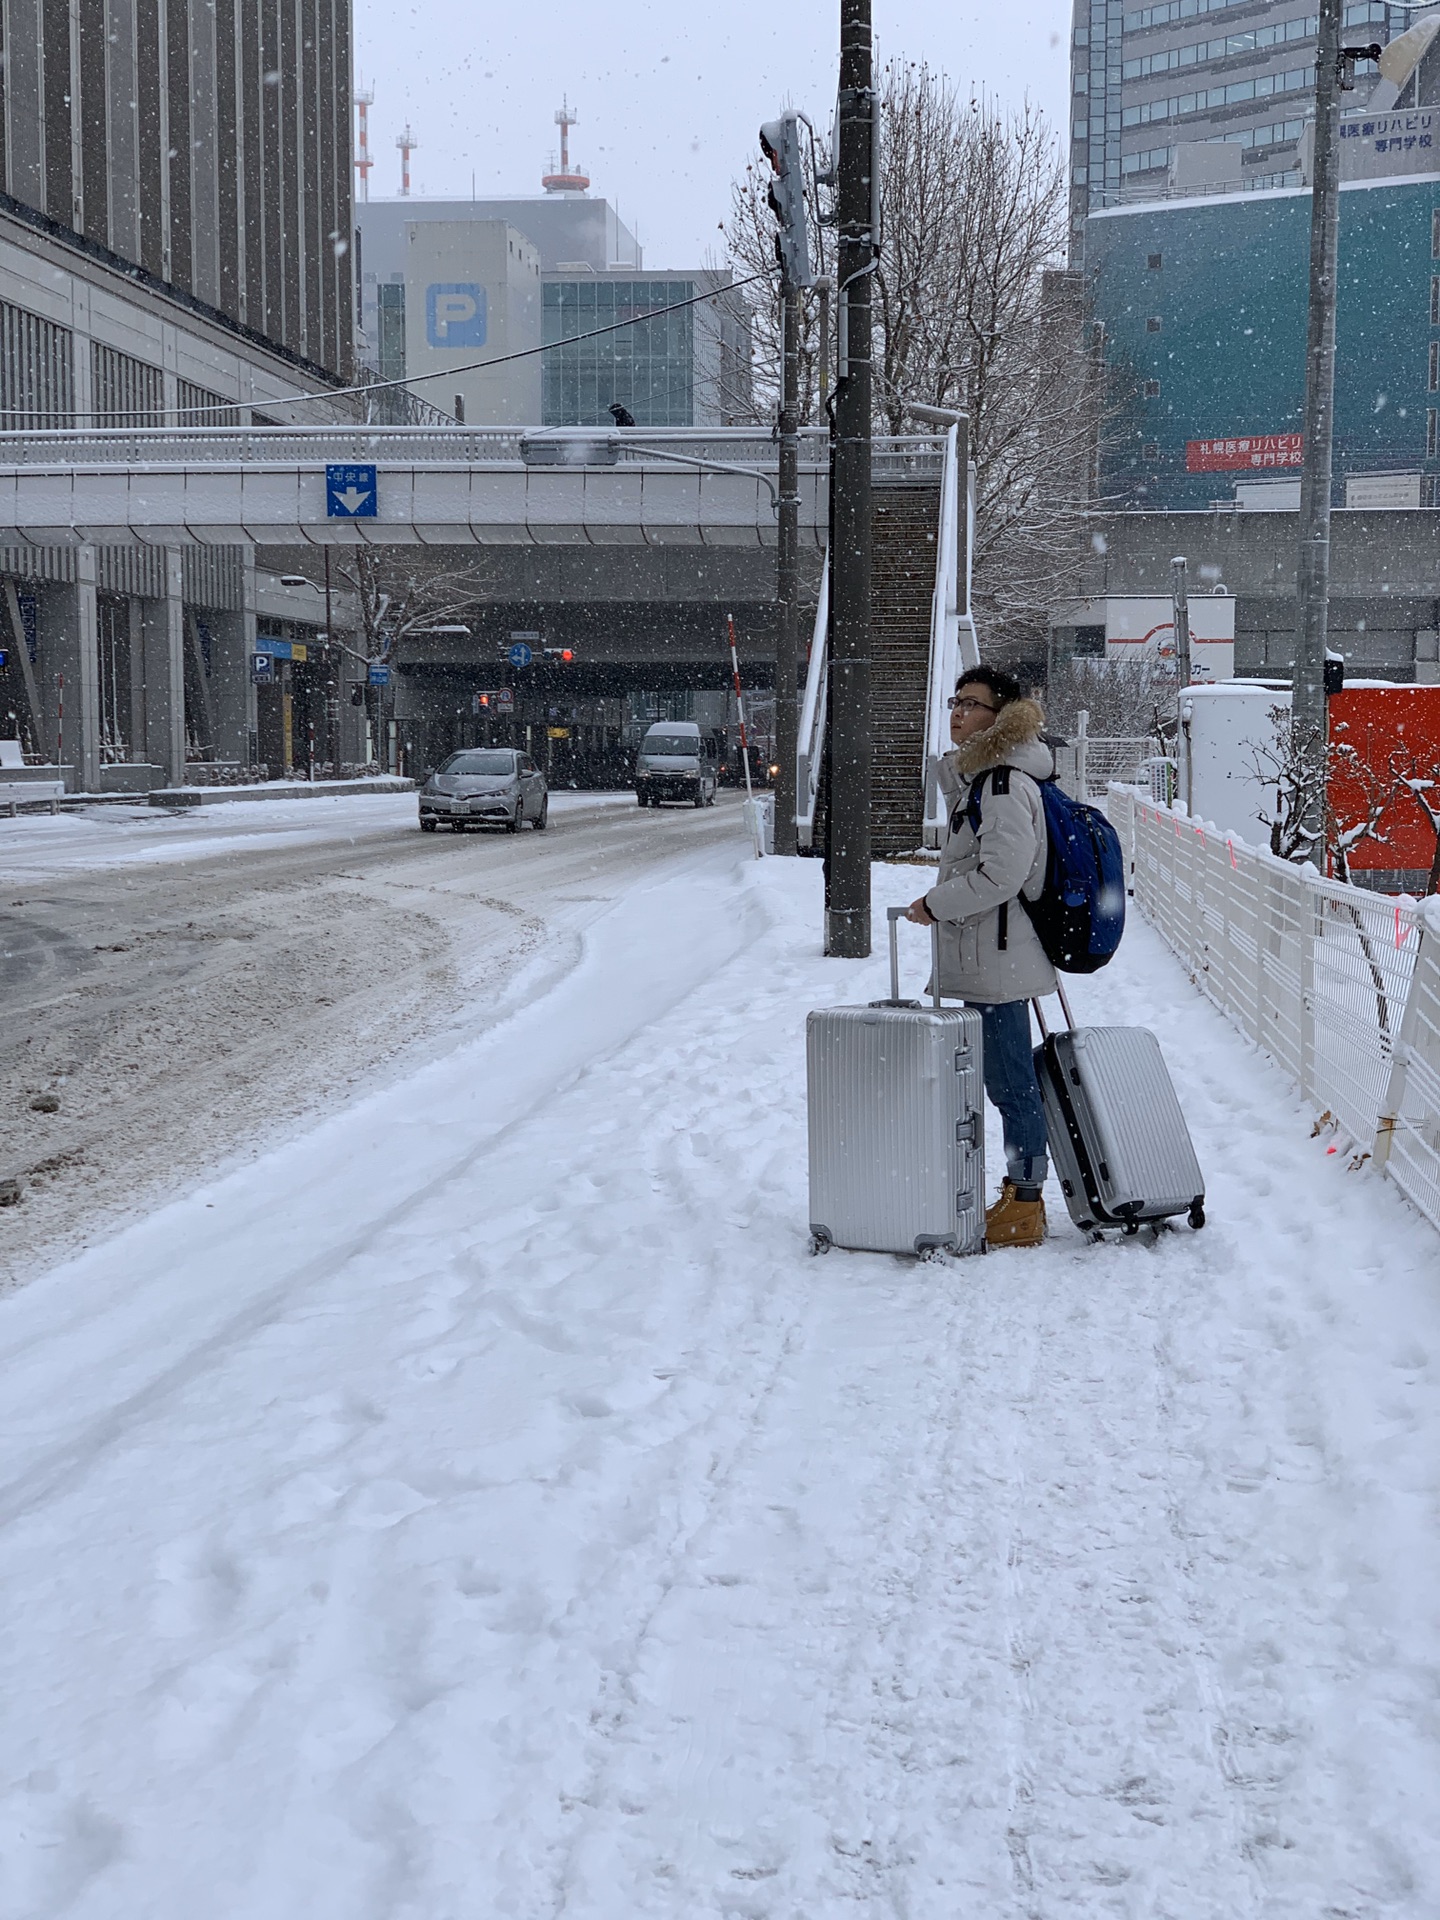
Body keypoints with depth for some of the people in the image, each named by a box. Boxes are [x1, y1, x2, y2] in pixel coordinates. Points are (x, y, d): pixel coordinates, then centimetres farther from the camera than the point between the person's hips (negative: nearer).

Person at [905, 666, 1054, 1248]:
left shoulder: (1006, 785, -16)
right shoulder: (977, 776, 17)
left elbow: (1001, 873, -23)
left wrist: (933, 905, -13)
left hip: (999, 961, -11)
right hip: (986, 960, 11)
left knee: (1011, 1084, -5)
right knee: (1007, 1081, 16)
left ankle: (1026, 1209, 2)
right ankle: (1018, 1197, 24)